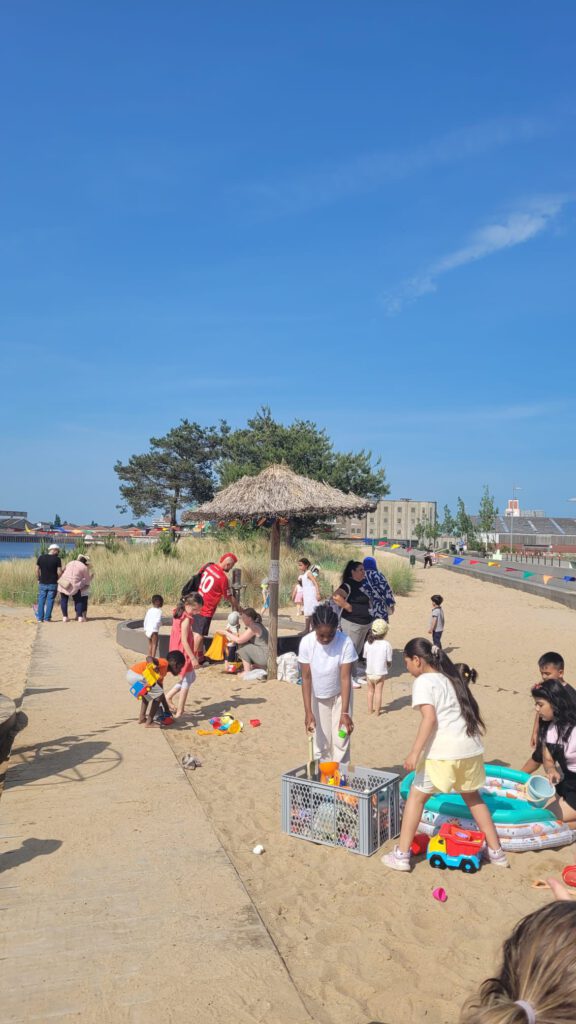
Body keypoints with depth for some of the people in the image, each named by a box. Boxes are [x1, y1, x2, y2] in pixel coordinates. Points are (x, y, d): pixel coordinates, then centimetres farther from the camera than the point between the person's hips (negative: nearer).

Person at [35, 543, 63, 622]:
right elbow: (59, 572, -11)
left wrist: (38, 580, 14)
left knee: (41, 600, 10)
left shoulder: (40, 558, 2)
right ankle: (47, 618, 5)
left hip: (42, 583, 3)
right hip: (53, 583, -3)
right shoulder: (57, 559, -8)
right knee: (50, 600, 4)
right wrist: (58, 579, 7)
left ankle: (40, 618, 10)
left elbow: (37, 570, 4)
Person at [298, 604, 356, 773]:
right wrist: (308, 711, -21)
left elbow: (345, 678, -26)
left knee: (340, 741, 0)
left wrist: (344, 712, -30)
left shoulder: (346, 643, -29)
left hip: (339, 695, -1)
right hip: (317, 697, 1)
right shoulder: (306, 643, -25)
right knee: (320, 741, 7)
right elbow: (306, 678, -19)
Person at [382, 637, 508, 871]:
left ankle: (401, 855, 8)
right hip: (471, 748, 7)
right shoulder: (450, 678, 18)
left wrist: (415, 752, -19)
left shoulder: (423, 681, -5)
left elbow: (430, 718, -17)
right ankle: (496, 852, 30)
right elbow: (470, 711, 16)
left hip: (444, 752, -7)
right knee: (472, 797, 25)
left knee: (416, 796, 7)